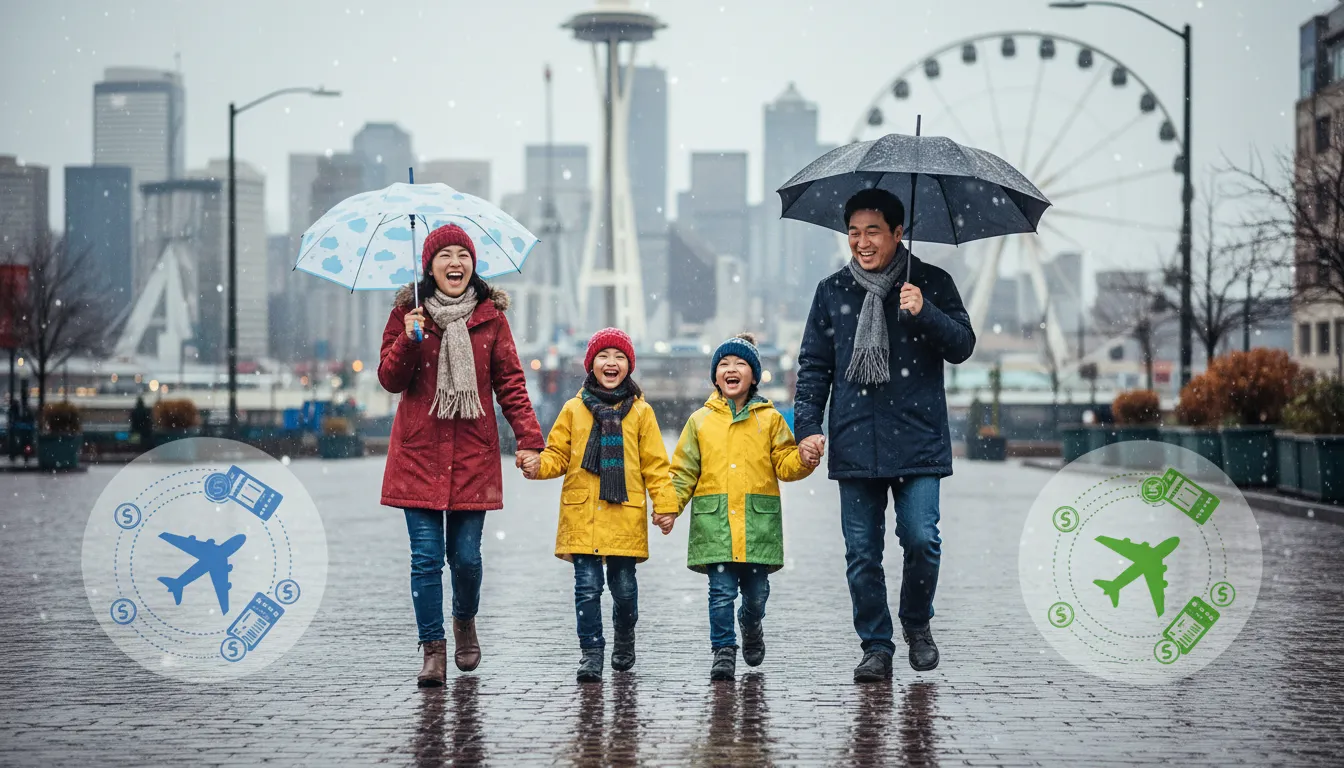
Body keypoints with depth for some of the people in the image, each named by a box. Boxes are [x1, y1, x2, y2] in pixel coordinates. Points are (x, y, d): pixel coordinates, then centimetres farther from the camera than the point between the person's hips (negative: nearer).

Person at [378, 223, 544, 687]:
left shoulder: (490, 316, 5)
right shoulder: (408, 312, 3)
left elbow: (510, 382, 4)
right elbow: (390, 379, 2)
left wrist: (529, 438, -6)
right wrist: (410, 341, -17)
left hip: (473, 455, 0)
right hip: (419, 453, 0)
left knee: (465, 555, 1)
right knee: (426, 558, -4)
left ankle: (465, 621, 31)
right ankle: (433, 650, 4)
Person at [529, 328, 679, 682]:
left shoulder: (640, 412, 7)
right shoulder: (574, 409, 9)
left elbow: (655, 464, 7)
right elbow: (558, 454, 9)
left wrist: (665, 504, -2)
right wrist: (538, 466, -12)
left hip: (625, 515, 0)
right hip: (582, 515, 0)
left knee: (623, 586, 5)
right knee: (587, 586, -3)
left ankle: (624, 636, 32)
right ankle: (591, 652, 5)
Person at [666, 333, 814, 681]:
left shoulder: (769, 418, 10)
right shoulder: (700, 421, 10)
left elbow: (784, 464, 6)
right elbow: (684, 470, 10)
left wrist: (803, 462, -16)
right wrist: (670, 506, -2)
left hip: (758, 521, 0)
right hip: (714, 521, 0)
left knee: (756, 590, 6)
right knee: (721, 590, -7)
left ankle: (751, 626, 37)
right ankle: (723, 650, 4)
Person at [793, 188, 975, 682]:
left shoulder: (932, 284, 5)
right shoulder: (832, 292, 10)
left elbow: (963, 347, -1)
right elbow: (813, 366, 12)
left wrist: (924, 313, -17)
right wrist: (807, 426, 2)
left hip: (917, 438, -2)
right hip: (854, 444, 2)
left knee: (921, 539, -10)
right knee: (862, 552, 2)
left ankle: (917, 623, 16)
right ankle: (876, 647, 13)